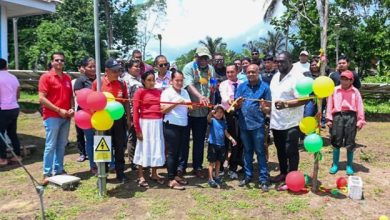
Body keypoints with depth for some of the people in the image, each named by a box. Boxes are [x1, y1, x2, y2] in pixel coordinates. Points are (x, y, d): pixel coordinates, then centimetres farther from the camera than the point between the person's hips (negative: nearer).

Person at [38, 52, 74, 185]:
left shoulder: (67, 78, 13)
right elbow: (42, 99, -12)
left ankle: (59, 170, 20)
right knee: (50, 145, -4)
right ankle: (47, 174, 3)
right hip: (52, 117, -6)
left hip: (66, 117, 6)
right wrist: (59, 110, -14)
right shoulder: (46, 77, -5)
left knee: (62, 145, 11)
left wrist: (71, 109, 0)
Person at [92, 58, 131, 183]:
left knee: (120, 147, 8)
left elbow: (126, 102, 8)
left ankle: (120, 173, 18)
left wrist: (128, 118, 5)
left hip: (119, 119, 2)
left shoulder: (122, 84, 1)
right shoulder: (97, 83, -6)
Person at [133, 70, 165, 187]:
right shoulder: (140, 92, -5)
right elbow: (135, 111, -8)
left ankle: (154, 174, 30)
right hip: (145, 123, -5)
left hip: (158, 123, 5)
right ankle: (141, 177, 17)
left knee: (157, 148, 13)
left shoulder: (159, 91, 8)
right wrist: (137, 129, -12)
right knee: (144, 149, 5)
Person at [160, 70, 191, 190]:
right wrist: (176, 103, -21)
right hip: (171, 126, -6)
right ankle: (171, 180, 5)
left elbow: (190, 107, 12)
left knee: (178, 152, 13)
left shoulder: (184, 92, 13)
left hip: (183, 126, 6)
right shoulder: (167, 92, -6)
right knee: (171, 152, -1)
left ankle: (175, 175, 26)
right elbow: (163, 110, -13)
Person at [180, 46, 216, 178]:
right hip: (188, 109, -4)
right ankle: (181, 166, 19)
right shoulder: (189, 67, -6)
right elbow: (189, 85, -20)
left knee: (199, 141, 12)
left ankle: (197, 167, 23)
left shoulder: (211, 69, 11)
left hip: (203, 110, 4)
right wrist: (200, 96, -34)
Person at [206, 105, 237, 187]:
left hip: (221, 144, 5)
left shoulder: (223, 122, 11)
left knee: (218, 161, 15)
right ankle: (210, 179, 5)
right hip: (213, 144, -5)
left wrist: (232, 139, 0)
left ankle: (216, 176, 29)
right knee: (212, 162, 0)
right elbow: (208, 118, -28)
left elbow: (226, 133, 14)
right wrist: (210, 113, -50)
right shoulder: (212, 120, -5)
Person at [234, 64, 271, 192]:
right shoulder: (242, 86, 6)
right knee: (247, 151, 14)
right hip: (243, 124, 4)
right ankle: (248, 176, 25)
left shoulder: (264, 87, -2)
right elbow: (236, 106, 6)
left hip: (257, 125, -3)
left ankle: (263, 179, 7)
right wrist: (239, 103, -16)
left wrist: (264, 108, -23)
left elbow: (268, 109, -1)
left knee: (260, 152, 1)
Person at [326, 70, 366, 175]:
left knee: (350, 143, 4)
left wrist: (360, 120, 0)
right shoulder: (335, 90, 8)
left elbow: (359, 106, 4)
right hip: (338, 116, 1)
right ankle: (335, 165, 16)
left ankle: (349, 166, 16)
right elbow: (330, 105, 7)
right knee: (336, 142, 4)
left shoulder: (355, 91, 7)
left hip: (351, 116, 0)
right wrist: (329, 119, 3)